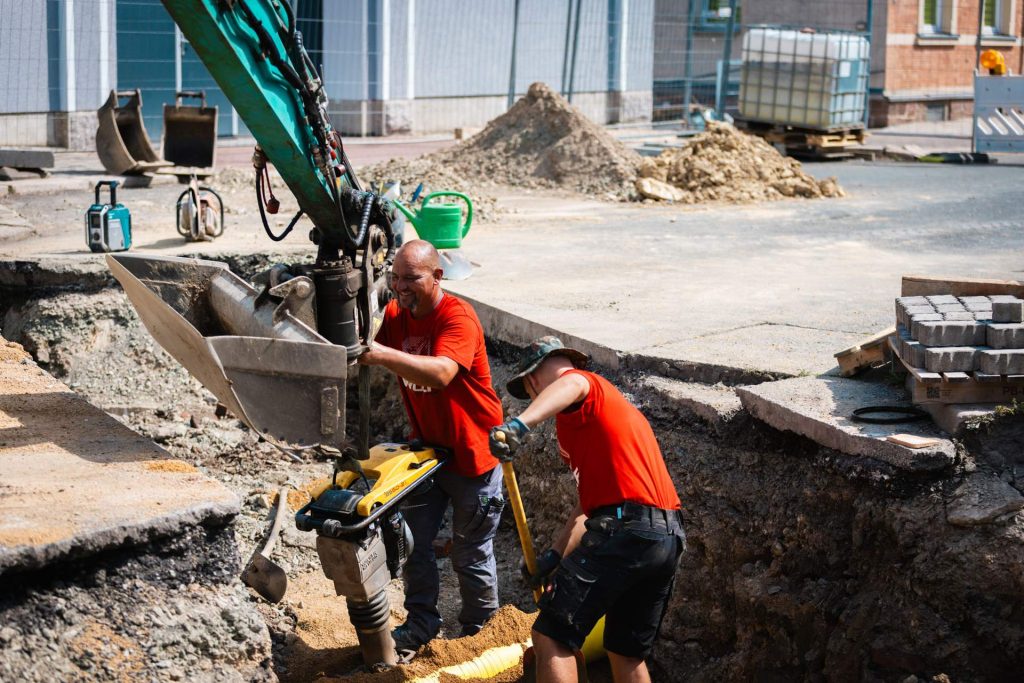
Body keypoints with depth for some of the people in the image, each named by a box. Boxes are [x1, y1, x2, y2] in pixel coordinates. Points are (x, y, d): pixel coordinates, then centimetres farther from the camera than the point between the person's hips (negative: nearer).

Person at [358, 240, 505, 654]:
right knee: (414, 543, 8)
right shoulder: (395, 315, -1)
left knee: (471, 555, 6)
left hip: (472, 454, -6)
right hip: (427, 448, 6)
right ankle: (421, 623, 23)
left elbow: (442, 372, -43)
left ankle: (479, 632, 24)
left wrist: (383, 355, -55)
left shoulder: (458, 318, -25)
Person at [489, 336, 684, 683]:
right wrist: (555, 553, 25)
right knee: (628, 655, 19)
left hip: (625, 528, -9)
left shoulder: (580, 382, 3)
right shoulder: (612, 402, 32)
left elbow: (571, 385, -26)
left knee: (551, 637, -8)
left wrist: (520, 423, -43)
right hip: (671, 536, 9)